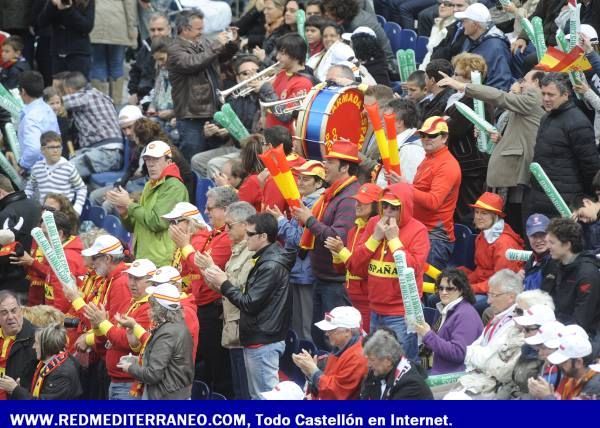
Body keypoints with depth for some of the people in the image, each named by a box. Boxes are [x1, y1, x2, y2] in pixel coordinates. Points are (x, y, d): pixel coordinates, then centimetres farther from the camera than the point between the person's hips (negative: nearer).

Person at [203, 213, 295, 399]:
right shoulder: (266, 260, 13)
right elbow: (253, 298, 14)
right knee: (256, 394, 15)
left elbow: (250, 304, -20)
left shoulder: (271, 266, -19)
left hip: (263, 342, -10)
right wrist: (222, 285, 4)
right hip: (257, 339, 10)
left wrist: (224, 284, -10)